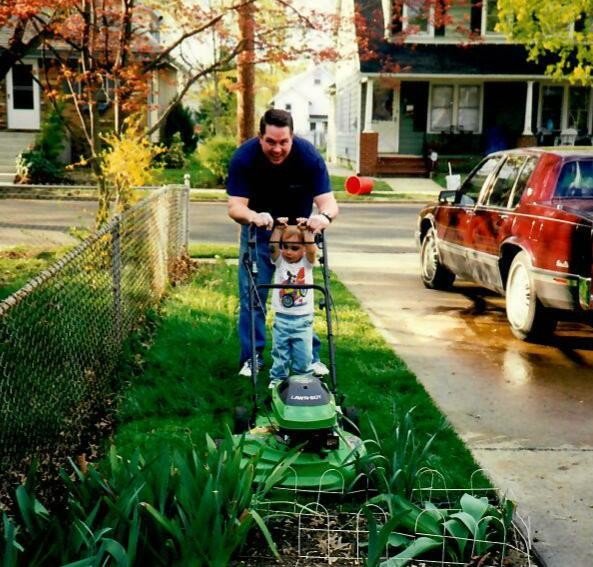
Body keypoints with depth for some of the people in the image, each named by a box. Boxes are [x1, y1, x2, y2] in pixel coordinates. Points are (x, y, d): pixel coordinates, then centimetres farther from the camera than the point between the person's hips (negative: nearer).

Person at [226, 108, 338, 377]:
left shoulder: (309, 156, -26)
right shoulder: (243, 158, -26)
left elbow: (328, 201, -30)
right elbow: (235, 206, -31)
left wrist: (324, 216, -54)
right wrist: (253, 217, -54)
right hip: (258, 231, 0)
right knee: (252, 294, -4)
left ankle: (309, 355, 16)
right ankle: (252, 357, 8)